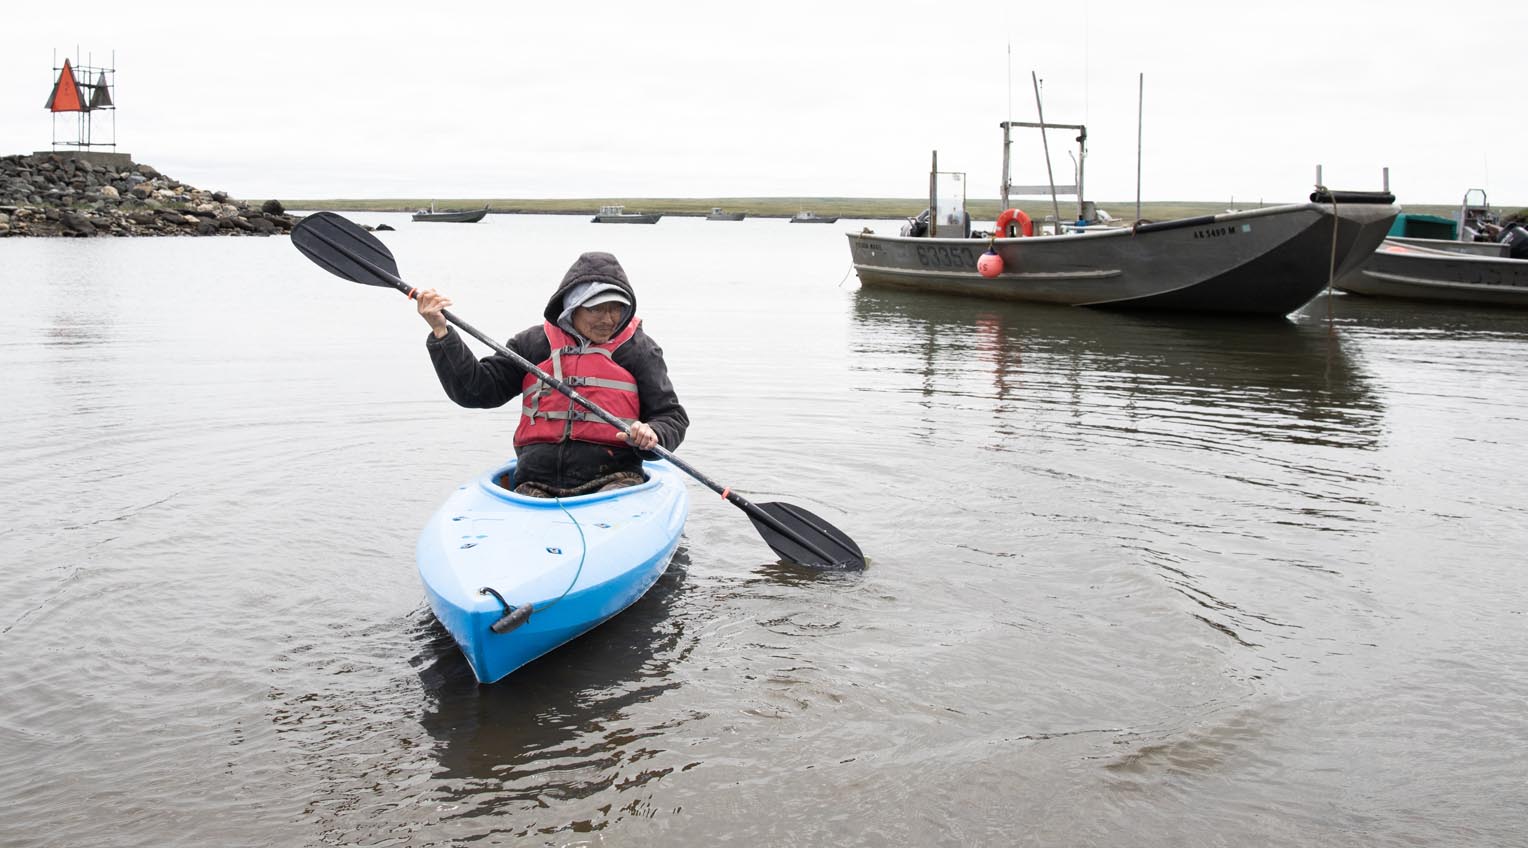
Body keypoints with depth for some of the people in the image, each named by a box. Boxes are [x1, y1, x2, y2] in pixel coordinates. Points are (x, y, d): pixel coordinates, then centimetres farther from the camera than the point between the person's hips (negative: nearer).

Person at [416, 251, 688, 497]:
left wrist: (651, 434, -14)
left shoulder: (638, 348, 9)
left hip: (612, 477, -2)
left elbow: (672, 417, 10)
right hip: (537, 481, 2)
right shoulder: (534, 343, 14)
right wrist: (441, 332, 3)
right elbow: (475, 390, 12)